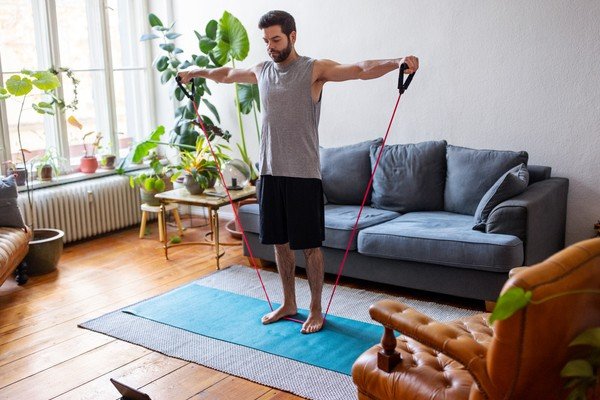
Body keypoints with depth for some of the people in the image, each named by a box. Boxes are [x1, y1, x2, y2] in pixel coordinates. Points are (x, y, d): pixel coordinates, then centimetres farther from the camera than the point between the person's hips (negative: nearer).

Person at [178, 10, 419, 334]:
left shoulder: (315, 69, -8)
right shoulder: (261, 71, 10)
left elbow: (362, 69, -22)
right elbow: (227, 73, 30)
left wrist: (397, 62, -39)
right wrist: (197, 72, 43)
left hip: (303, 174, -6)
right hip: (270, 172, 6)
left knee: (309, 245, 3)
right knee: (279, 241, 14)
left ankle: (316, 310, 19)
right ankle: (288, 304, 30)